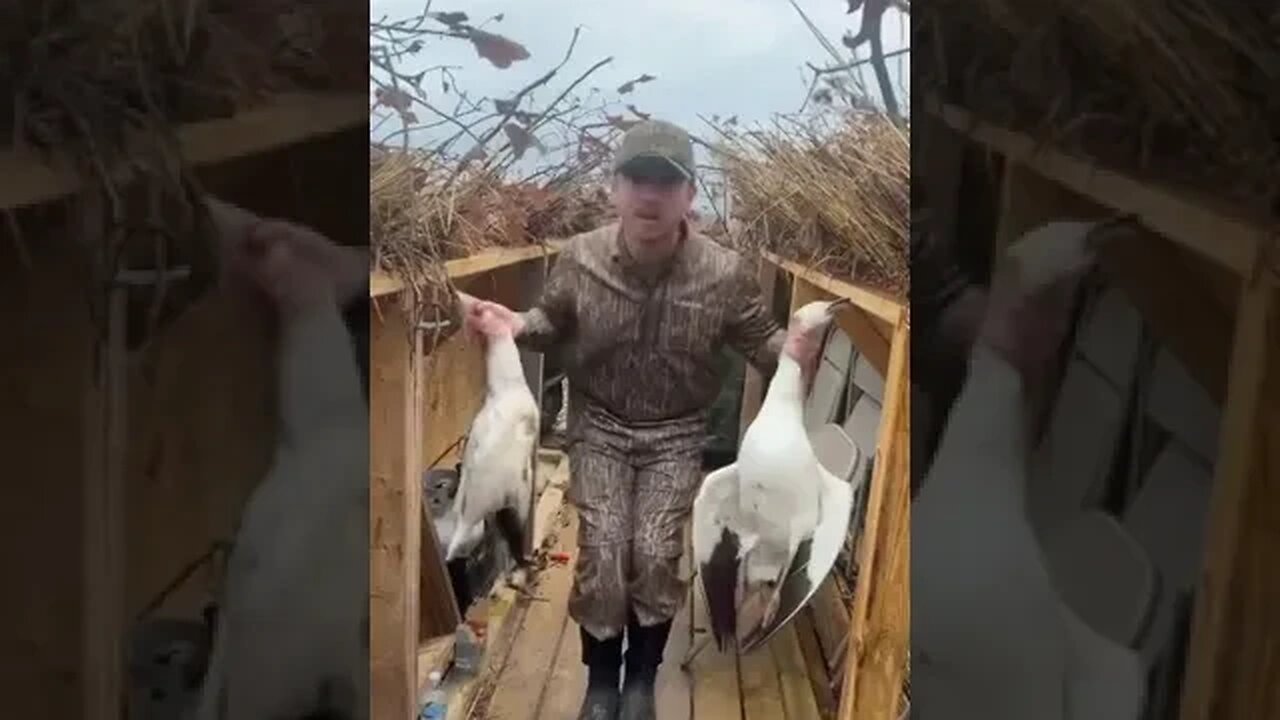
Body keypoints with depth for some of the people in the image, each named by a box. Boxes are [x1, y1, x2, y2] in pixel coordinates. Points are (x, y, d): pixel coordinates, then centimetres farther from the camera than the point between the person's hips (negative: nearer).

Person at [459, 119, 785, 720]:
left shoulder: (726, 273, -17)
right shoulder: (578, 259, -13)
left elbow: (762, 345, -4)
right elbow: (552, 328, 4)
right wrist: (512, 323, -17)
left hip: (676, 433, 0)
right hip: (599, 426, 1)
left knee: (657, 555, -11)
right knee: (601, 553, -9)